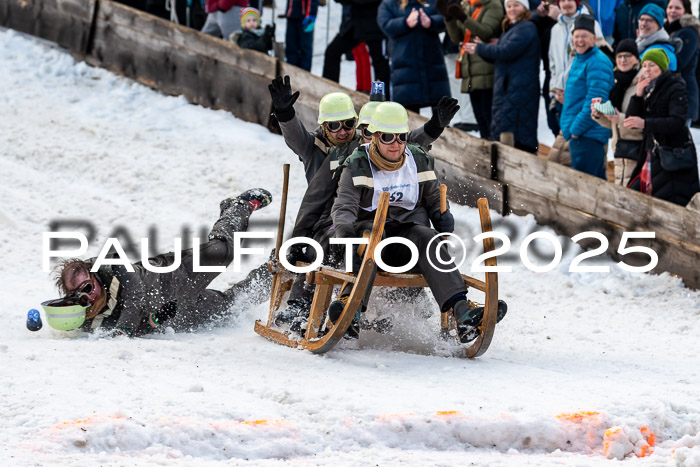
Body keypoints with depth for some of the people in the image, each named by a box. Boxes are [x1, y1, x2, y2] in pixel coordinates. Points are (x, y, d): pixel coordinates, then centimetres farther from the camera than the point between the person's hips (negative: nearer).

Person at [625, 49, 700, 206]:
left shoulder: (675, 88, -9)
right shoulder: (647, 90, 14)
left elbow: (678, 121, -22)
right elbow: (632, 119, 7)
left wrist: (645, 123, -32)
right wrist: (638, 96, -9)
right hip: (653, 156, 8)